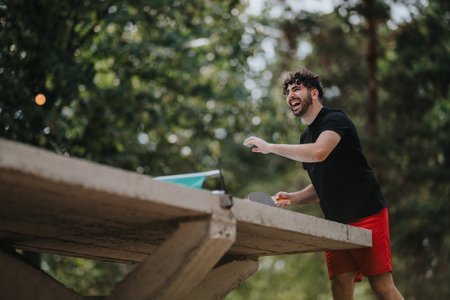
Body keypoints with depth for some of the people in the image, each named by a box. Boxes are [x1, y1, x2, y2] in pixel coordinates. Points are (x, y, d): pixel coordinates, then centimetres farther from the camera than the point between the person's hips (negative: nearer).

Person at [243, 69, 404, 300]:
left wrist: (270, 147, -23)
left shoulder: (335, 119, -7)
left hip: (367, 213, -7)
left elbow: (319, 152, -28)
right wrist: (293, 198, 7)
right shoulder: (305, 137, 18)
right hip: (335, 221, 8)